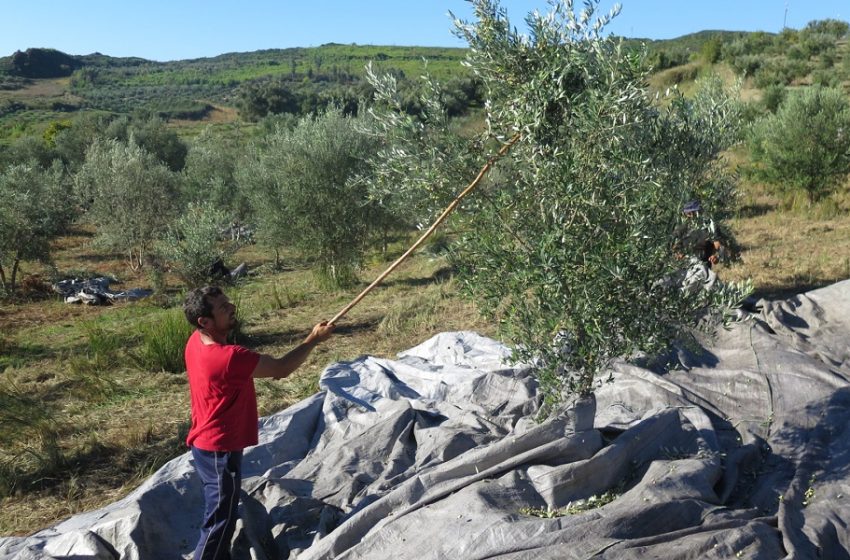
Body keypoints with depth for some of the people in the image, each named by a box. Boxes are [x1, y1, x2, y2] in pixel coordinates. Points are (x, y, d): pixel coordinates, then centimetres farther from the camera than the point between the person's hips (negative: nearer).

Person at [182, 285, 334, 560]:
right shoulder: (227, 357, -32)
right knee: (219, 521, 6)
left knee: (220, 514, 25)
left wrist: (266, 366, 4)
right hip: (219, 450, -9)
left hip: (208, 444, 9)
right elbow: (281, 368, -23)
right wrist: (314, 339, -13)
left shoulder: (197, 341, -3)